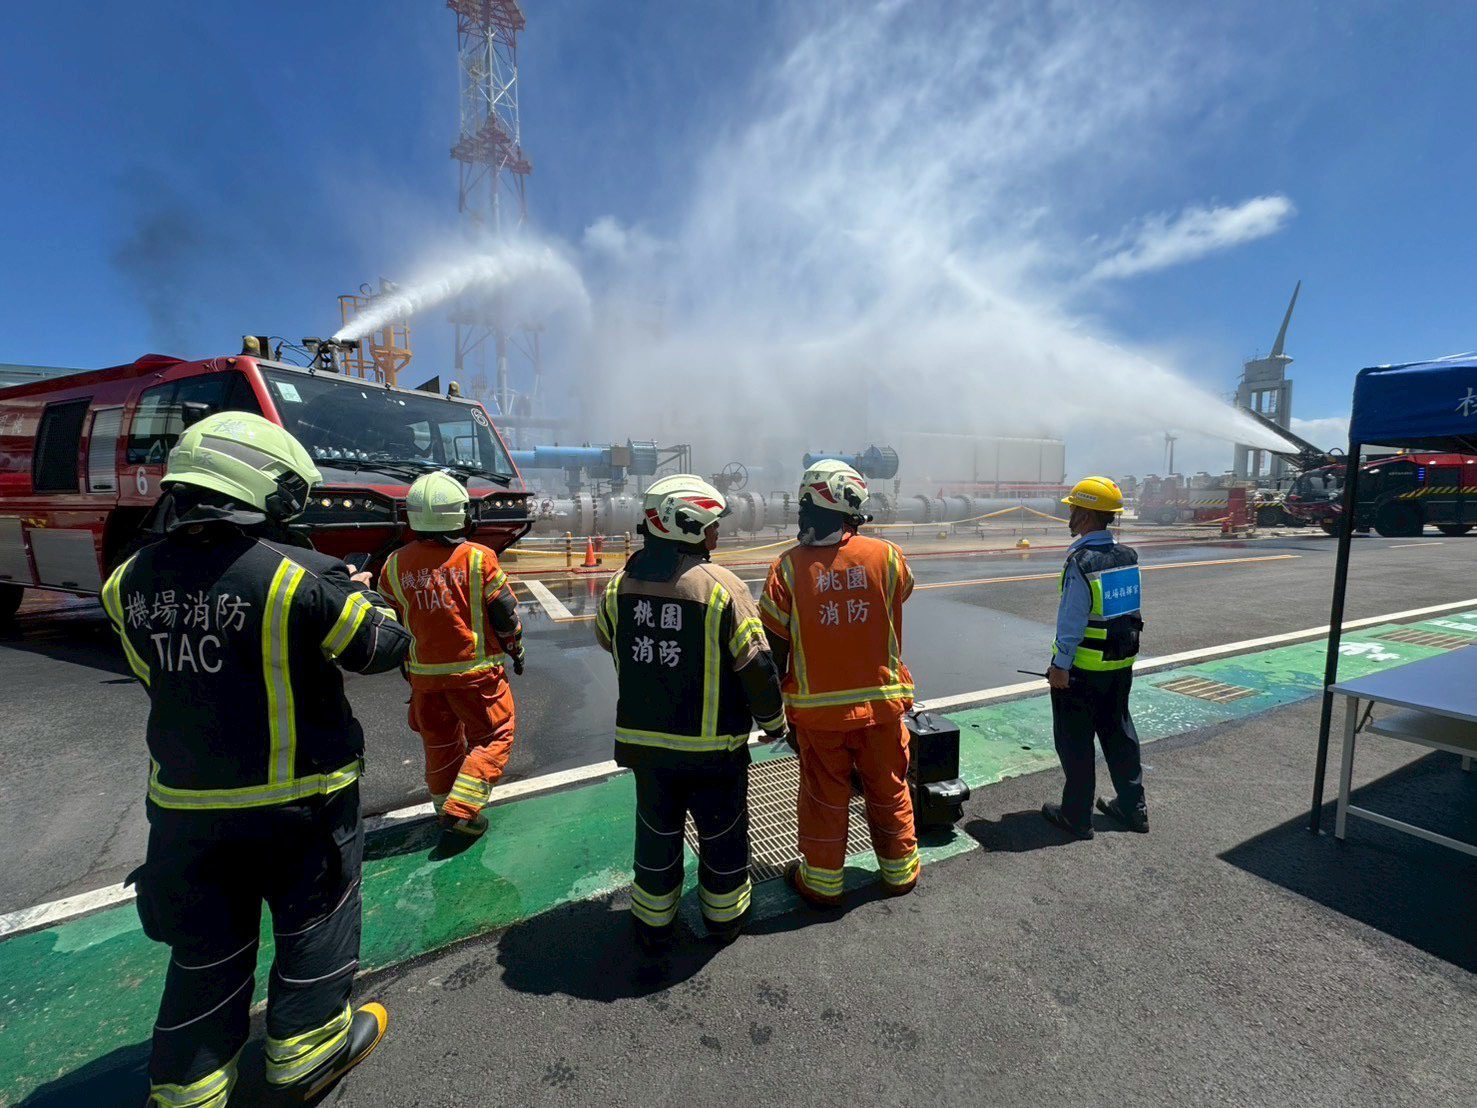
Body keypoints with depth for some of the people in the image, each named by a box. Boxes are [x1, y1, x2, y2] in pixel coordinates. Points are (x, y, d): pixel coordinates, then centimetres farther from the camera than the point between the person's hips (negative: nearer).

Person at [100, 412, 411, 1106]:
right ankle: (307, 1048, 35)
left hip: (184, 802, 5)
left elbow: (157, 675, 10)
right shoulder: (301, 580, -25)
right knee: (315, 918, 19)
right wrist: (358, 592, 7)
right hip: (296, 799, -4)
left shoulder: (132, 582, -6)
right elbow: (383, 648, -11)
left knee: (206, 944, 22)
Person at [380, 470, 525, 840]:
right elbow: (505, 614, -9)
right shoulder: (478, 559, -15)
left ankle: (445, 805, 35)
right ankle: (461, 811, 3)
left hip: (423, 673, 5)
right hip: (476, 670, -4)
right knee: (492, 738, 11)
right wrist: (516, 649, 8)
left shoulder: (395, 565, -3)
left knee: (439, 743, 21)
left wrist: (405, 663, 21)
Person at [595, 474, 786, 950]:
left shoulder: (619, 585, -7)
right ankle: (724, 915, 39)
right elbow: (756, 668, -16)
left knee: (656, 831, 23)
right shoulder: (723, 588, -20)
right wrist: (773, 719, 0)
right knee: (722, 833, 20)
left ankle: (653, 922, 40)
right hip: (712, 746, -3)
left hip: (642, 741, 4)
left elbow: (607, 640, 12)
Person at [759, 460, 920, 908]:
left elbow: (775, 643, -9)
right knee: (889, 789, 21)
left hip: (816, 707, -1)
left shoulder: (789, 566, -15)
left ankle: (821, 881, 33)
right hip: (882, 701, 2)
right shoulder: (887, 556, -11)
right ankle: (900, 871, 40)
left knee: (824, 795, 16)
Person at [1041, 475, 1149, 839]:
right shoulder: (1128, 556, 2)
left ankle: (1076, 817, 17)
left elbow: (1072, 621, -20)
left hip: (1083, 667, -7)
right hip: (1122, 663, 8)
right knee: (1118, 732, 21)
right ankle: (1133, 808, 33)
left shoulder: (1081, 562, -21)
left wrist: (1060, 665, -15)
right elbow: (1128, 608, 11)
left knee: (1075, 741, 6)